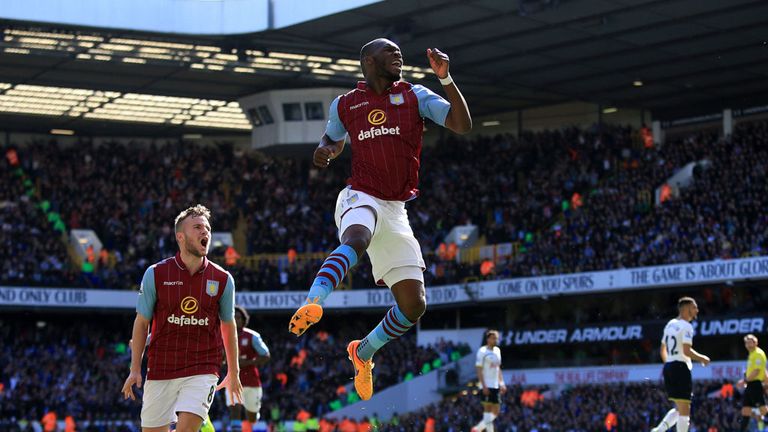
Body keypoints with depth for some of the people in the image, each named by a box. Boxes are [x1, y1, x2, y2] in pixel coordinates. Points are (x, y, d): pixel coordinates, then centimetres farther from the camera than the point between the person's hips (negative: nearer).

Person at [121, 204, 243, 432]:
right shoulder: (155, 274, -2)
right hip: (160, 371, 1)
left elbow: (228, 325, 14)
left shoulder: (223, 279, 1)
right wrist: (135, 369, 3)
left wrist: (233, 372, 18)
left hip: (202, 369, -1)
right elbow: (141, 322, 6)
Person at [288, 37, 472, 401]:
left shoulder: (414, 96, 7)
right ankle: (312, 303, -59)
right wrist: (323, 152, 4)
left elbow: (463, 125, -5)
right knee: (357, 239, -42)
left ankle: (364, 352, 21)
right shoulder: (345, 104, 9)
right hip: (360, 197, -3)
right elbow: (333, 141, 28)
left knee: (414, 305, -1)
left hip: (396, 209, 3)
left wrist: (446, 78, -15)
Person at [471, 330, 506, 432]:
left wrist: (502, 383, 12)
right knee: (488, 410, -9)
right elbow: (479, 370, -13)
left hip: (495, 386, 8)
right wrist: (484, 386, -19)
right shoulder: (482, 351, -9)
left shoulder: (497, 351, 14)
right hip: (487, 386, -8)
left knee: (495, 413, 5)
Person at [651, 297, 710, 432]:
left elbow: (663, 351, 20)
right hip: (681, 367, -9)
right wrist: (702, 358, -6)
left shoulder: (670, 324, 16)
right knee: (684, 410, -5)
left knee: (679, 408, 17)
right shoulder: (686, 326, -11)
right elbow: (687, 351, -20)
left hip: (668, 367, 9)